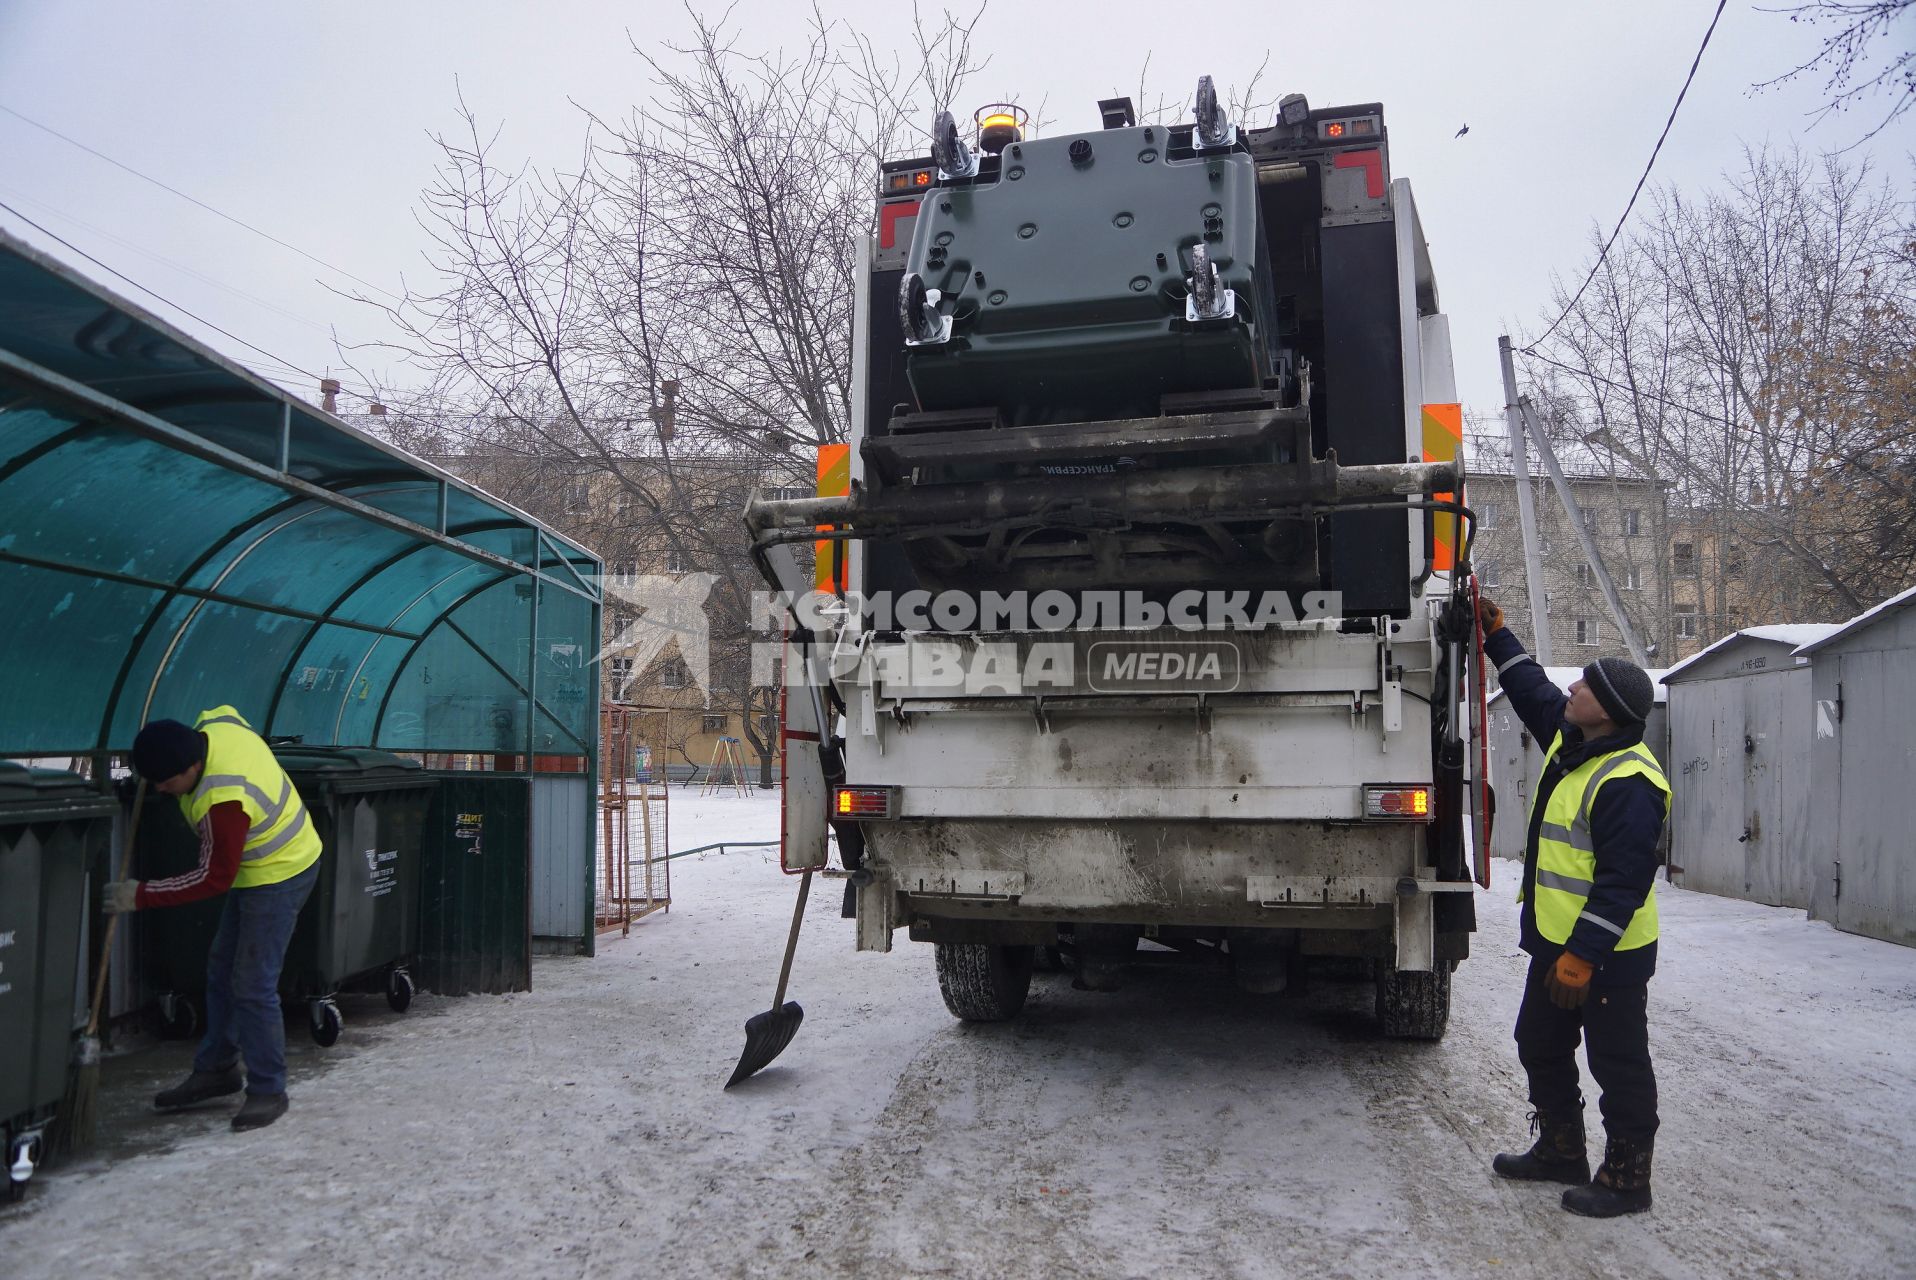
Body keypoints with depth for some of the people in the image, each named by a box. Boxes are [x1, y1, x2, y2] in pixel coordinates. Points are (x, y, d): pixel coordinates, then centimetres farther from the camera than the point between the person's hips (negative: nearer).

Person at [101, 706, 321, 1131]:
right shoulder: (212, 724, -11)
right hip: (257, 870, 11)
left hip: (278, 877, -11)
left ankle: (268, 1090, 3)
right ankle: (216, 1069, 29)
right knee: (221, 969, 17)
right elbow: (224, 712, 17)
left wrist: (141, 895, -18)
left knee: (253, 986, -8)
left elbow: (214, 878, -25)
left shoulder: (223, 801, -35)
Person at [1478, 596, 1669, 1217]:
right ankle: (1561, 1150, 36)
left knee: (1619, 1067, 4)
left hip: (1607, 955, -11)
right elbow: (1533, 689, 26)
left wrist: (1582, 955, -25)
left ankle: (1626, 1179, 17)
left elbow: (1623, 882, -26)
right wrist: (1497, 634, 27)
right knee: (1540, 1048, 21)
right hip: (1556, 943, 11)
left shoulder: (1628, 782, -25)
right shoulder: (1569, 737, 5)